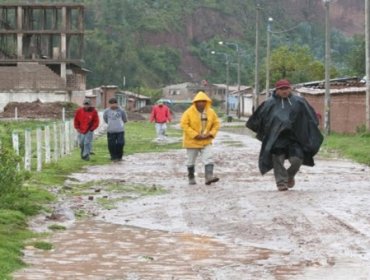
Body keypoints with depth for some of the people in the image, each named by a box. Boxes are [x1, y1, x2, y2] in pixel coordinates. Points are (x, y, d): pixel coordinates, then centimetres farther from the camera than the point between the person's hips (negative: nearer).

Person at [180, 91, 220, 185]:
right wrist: (196, 135, -21)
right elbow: (184, 125, -17)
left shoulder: (211, 112, -1)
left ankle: (209, 176, -23)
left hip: (206, 142, 2)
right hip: (192, 141, -2)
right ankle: (191, 178, 26)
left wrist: (210, 134, -11)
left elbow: (216, 124, 6)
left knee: (208, 159, -14)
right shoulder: (189, 112, -13)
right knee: (191, 161, 10)